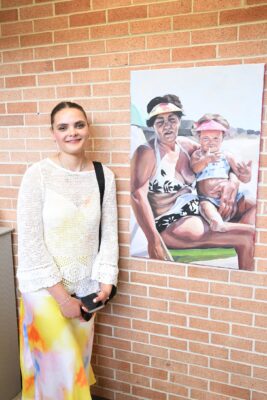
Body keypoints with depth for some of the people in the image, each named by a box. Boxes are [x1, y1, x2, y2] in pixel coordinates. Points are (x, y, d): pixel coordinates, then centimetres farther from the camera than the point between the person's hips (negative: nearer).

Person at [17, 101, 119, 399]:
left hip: (85, 284, 4)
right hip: (44, 285, -3)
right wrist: (61, 296, -13)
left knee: (79, 361, 18)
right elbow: (30, 241, -14)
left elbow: (109, 233, 2)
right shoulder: (38, 174, -14)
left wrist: (106, 280, -5)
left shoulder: (104, 176, -3)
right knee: (60, 366, 3)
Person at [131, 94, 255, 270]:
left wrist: (233, 182, -9)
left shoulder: (186, 145, 8)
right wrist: (154, 240, -30)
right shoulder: (146, 152, -11)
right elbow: (138, 195, -22)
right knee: (248, 236, -19)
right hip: (170, 226, -8)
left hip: (197, 213, 8)